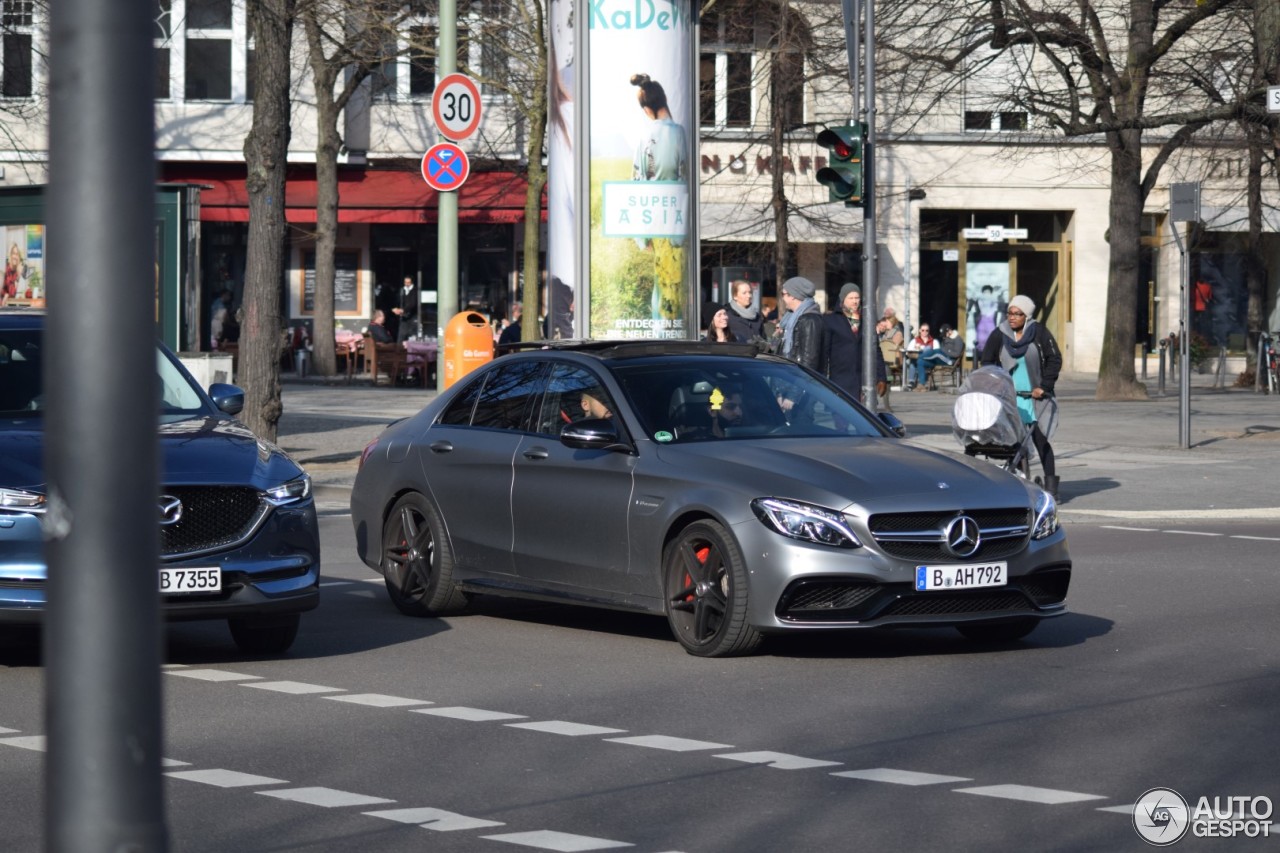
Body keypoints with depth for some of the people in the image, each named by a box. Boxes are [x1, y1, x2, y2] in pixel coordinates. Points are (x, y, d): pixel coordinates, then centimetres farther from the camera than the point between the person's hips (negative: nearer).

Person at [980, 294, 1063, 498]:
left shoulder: (1039, 333, -1)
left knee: (1040, 439, -7)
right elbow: (987, 362, 11)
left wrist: (1044, 386, -5)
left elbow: (1055, 359, 2)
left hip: (1035, 397, -2)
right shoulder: (999, 335, 4)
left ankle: (1051, 484, 0)